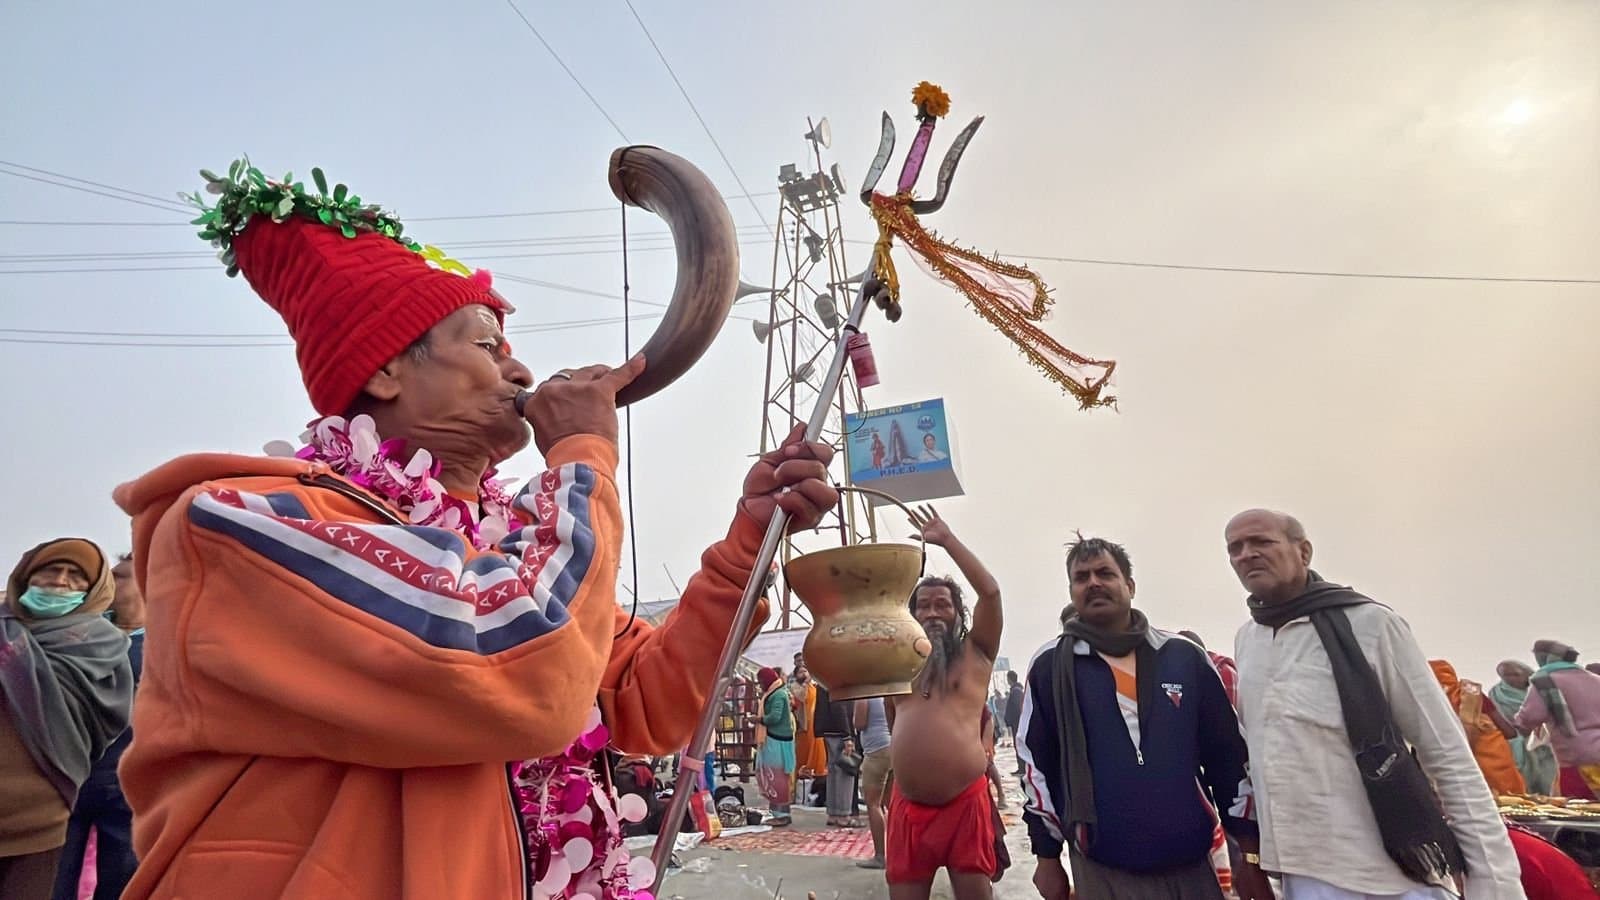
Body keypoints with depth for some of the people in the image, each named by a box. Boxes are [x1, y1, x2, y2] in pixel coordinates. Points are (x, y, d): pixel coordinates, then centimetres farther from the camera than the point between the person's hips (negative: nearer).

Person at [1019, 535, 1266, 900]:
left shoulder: (1185, 656, 1)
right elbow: (1037, 764, -1)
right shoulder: (1049, 666, -4)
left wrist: (1250, 854, 4)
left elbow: (1230, 755, 5)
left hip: (1191, 863, 2)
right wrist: (1048, 858, 1)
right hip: (1101, 869, -1)